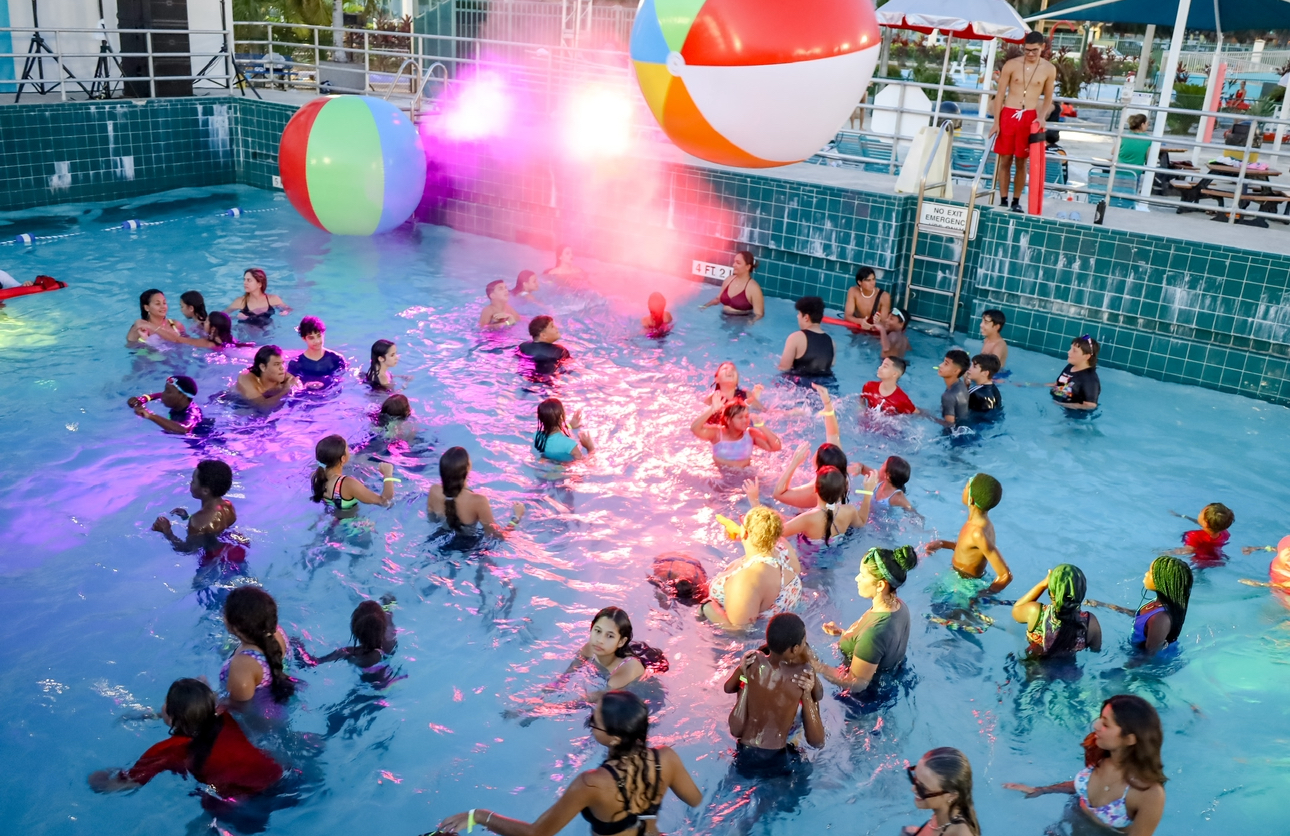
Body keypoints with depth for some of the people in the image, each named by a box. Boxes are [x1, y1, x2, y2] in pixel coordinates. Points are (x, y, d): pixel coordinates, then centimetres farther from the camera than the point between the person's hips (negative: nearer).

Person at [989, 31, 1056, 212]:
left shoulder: (1049, 69, 1)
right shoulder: (1011, 65, -2)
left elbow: (1048, 97, 10)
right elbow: (1000, 93, 1)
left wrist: (1041, 116, -8)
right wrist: (996, 121, -3)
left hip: (1030, 117, 0)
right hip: (1008, 114, 0)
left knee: (1021, 162, 4)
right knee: (1005, 160, 3)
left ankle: (1016, 201, 12)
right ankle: (1003, 200, 10)